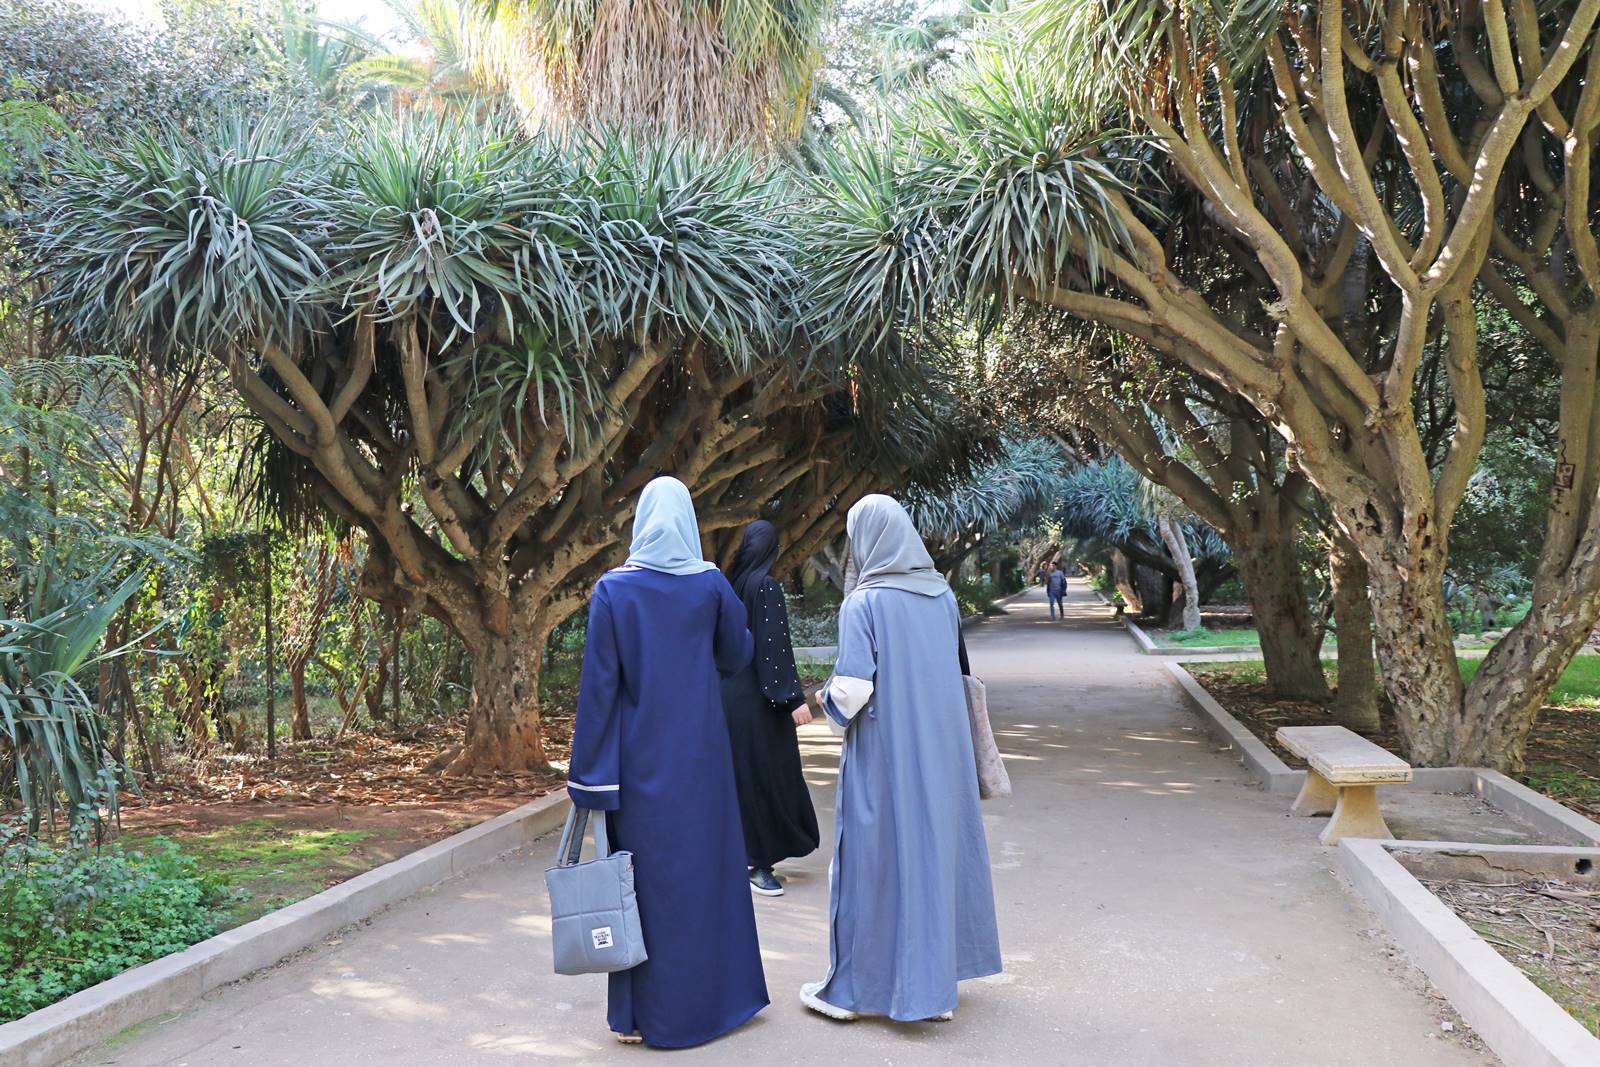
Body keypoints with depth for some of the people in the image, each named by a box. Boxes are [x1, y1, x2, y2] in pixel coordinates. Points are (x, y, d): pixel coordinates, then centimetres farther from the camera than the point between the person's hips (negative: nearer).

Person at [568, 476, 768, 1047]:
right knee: (706, 865, 14)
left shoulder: (613, 588, -9)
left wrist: (590, 772, -6)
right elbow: (737, 654, 12)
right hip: (700, 754, 2)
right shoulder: (711, 583, -2)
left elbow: (599, 684, -10)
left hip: (641, 758, -2)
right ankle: (714, 994, 26)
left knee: (647, 874, 7)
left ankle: (645, 1012, 15)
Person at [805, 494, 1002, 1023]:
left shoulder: (863, 603, -15)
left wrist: (829, 698, 2)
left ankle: (853, 987, 16)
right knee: (935, 848, 14)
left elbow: (852, 689, -18)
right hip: (941, 747, 6)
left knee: (874, 857, 5)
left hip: (884, 753, -5)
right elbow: (955, 667, 12)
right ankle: (936, 981, 24)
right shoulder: (942, 594, 3)